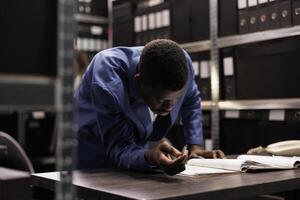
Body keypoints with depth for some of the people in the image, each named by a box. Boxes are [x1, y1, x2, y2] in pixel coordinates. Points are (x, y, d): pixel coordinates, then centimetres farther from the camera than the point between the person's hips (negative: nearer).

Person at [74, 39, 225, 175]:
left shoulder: (182, 63, -20)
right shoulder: (107, 85, -34)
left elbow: (191, 101, 1)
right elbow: (119, 149, -27)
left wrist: (196, 146, -9)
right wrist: (150, 157, -47)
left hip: (136, 149, 4)